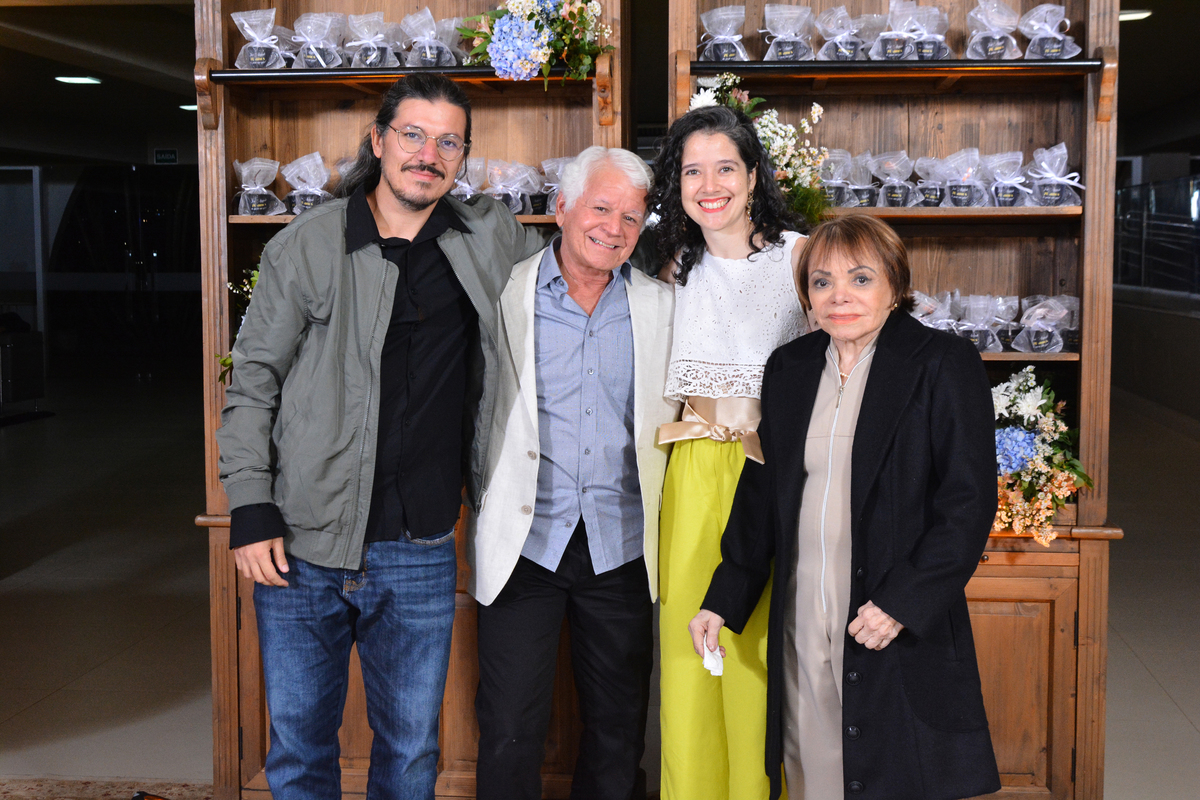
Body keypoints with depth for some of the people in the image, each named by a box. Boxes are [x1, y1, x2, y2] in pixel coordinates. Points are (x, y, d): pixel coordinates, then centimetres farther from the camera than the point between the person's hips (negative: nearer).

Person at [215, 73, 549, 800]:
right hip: (304, 548, -2)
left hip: (421, 554, 2)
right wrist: (251, 512, -6)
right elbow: (253, 382, 0)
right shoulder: (306, 247, -2)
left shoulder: (491, 238, 5)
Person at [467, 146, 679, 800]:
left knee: (619, 730, 13)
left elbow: (676, 413, 17)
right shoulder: (503, 295, -1)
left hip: (621, 547, 3)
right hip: (525, 542, -2)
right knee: (510, 732, 1)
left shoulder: (661, 307, 7)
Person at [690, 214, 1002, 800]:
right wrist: (724, 599, 10)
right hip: (801, 625, 4)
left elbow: (970, 499, -8)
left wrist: (905, 602, -16)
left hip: (904, 629, -4)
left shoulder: (945, 364, -5)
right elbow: (761, 490, 16)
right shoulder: (788, 368, 11)